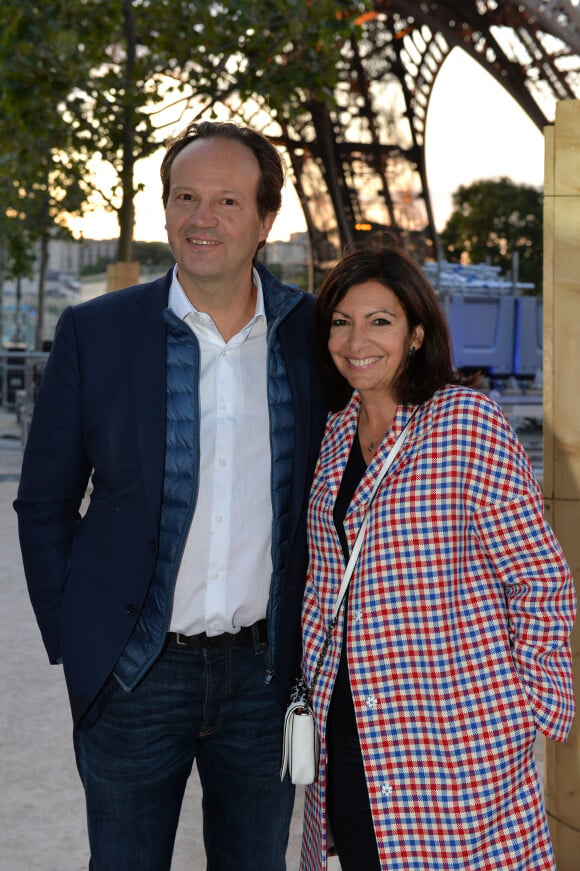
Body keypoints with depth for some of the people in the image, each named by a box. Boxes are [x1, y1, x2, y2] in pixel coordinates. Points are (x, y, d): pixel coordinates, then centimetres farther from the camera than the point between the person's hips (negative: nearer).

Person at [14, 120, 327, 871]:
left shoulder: (312, 333, -1)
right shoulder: (94, 333, -4)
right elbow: (44, 505, 1)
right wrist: (73, 644, -1)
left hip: (265, 673, 1)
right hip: (134, 676, -1)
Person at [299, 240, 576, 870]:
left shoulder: (466, 422, -10)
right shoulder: (338, 430, 8)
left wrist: (529, 707, -8)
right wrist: (311, 679, 13)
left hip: (453, 735, -6)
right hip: (346, 729, 6)